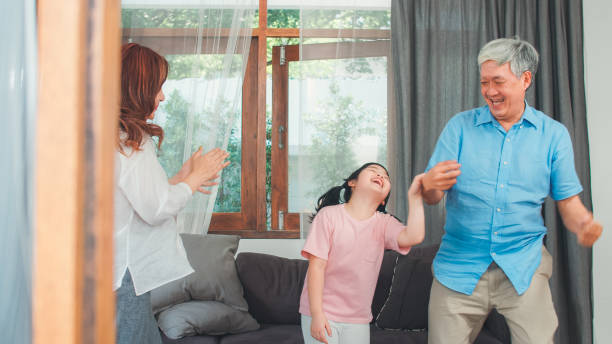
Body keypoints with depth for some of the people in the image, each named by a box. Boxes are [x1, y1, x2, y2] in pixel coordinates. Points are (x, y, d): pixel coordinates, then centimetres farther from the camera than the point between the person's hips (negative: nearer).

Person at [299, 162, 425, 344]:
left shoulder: (384, 223, 3)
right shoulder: (329, 215, -7)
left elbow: (413, 237, -18)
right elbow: (317, 266, -11)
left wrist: (414, 196, -18)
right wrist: (316, 314, -16)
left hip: (358, 319, 3)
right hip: (321, 314, -3)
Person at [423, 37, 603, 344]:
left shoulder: (554, 134, 5)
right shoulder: (460, 126, 3)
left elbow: (568, 201, 5)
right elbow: (432, 197, -1)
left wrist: (584, 224, -18)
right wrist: (429, 184, -25)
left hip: (522, 265, 0)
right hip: (460, 266, 0)